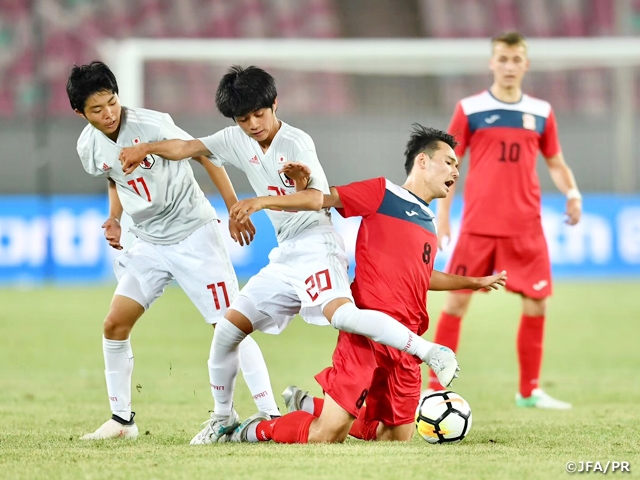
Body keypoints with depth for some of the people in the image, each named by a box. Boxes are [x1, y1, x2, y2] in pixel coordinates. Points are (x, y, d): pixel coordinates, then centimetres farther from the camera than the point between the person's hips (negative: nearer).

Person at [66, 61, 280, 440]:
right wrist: (115, 219, 2)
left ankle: (272, 414, -8)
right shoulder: (89, 148, -3)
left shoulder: (151, 125, -21)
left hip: (196, 234, -6)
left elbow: (204, 155, -11)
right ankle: (122, 419, 12)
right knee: (115, 324, -1)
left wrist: (235, 210, -11)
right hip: (150, 243, 6)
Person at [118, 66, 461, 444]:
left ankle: (433, 353, -33)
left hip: (316, 246, -8)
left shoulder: (296, 143, -12)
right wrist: (144, 149, 10)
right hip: (284, 257, 8)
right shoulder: (238, 139, 8)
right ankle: (224, 418, 21)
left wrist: (264, 200, -35)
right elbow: (187, 148, 20)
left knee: (341, 313, -35)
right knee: (227, 331, 4)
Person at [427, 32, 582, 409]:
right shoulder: (470, 109, 1)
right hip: (478, 225, -3)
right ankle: (436, 388, 3)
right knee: (457, 300, -4)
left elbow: (555, 163, 16)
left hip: (525, 227, 3)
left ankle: (530, 390, 15)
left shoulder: (541, 112, 8)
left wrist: (572, 193, -3)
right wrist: (442, 215, -2)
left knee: (537, 304, 2)